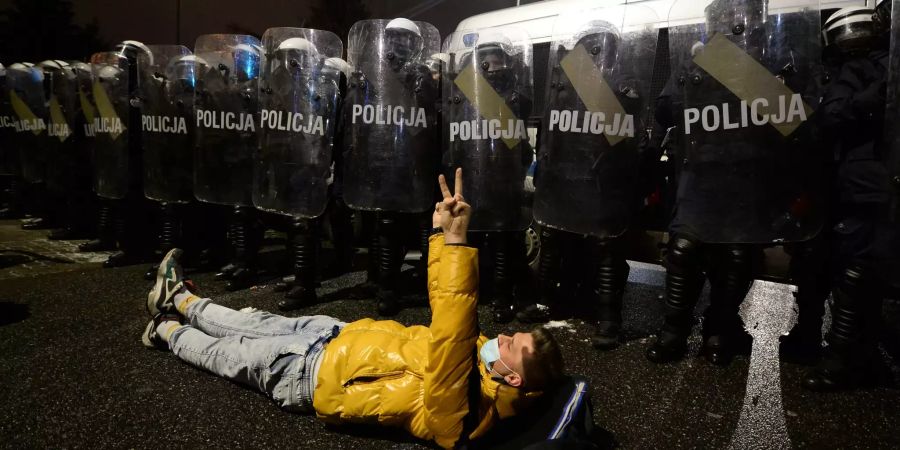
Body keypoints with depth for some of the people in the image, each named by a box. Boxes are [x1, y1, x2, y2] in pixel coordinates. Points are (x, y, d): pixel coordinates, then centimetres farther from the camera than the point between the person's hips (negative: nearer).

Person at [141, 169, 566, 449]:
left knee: (227, 355, 14)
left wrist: (456, 241, -58)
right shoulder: (479, 356, -12)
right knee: (253, 324, 22)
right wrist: (443, 236, -15)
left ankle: (169, 332, 44)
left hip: (314, 373, -6)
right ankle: (179, 301, 47)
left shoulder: (458, 407, -36)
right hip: (341, 334, 6)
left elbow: (451, 333, -52)